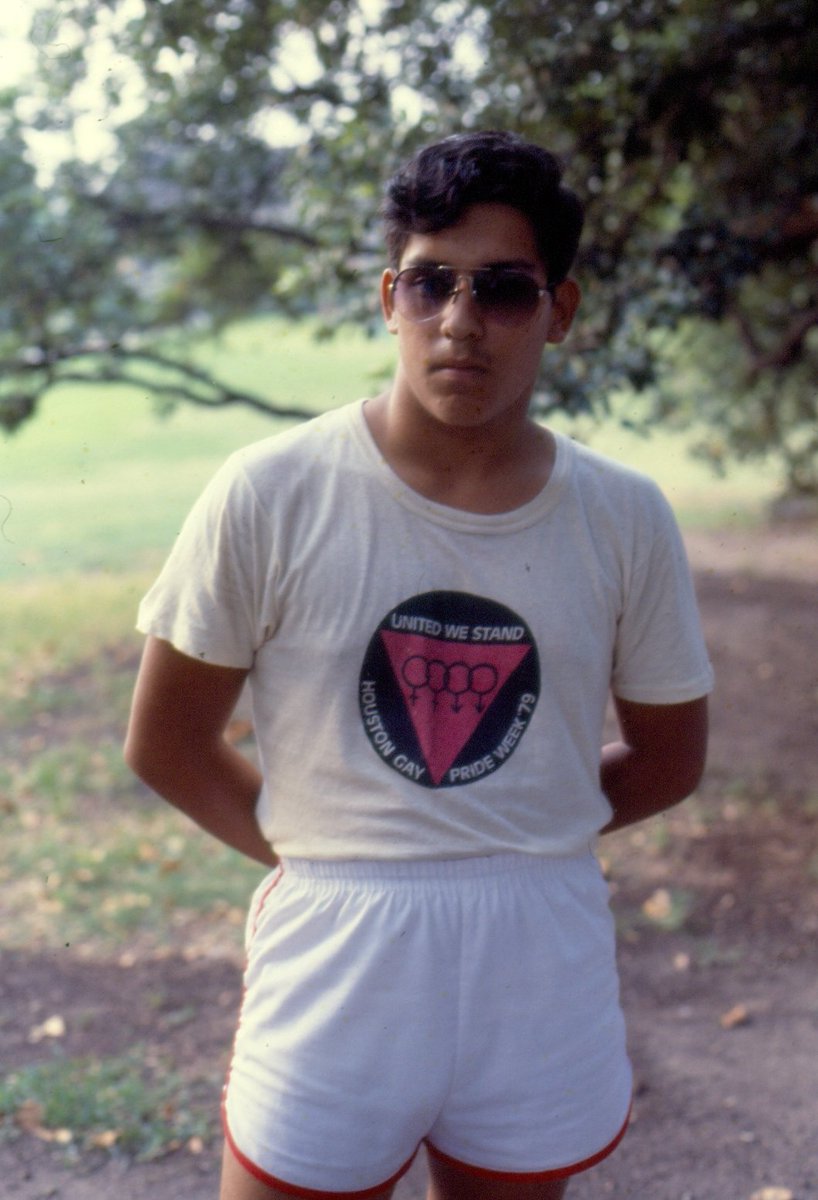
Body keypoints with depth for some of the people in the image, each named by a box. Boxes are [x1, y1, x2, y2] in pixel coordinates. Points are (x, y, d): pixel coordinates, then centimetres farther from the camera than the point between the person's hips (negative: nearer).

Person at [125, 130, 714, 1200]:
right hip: (334, 963, -2)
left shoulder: (624, 520, -3)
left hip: (545, 967, 3)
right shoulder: (271, 497, -10)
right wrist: (326, 855, -6)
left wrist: (513, 844, 0)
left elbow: (667, 760, 8)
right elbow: (165, 743, -2)